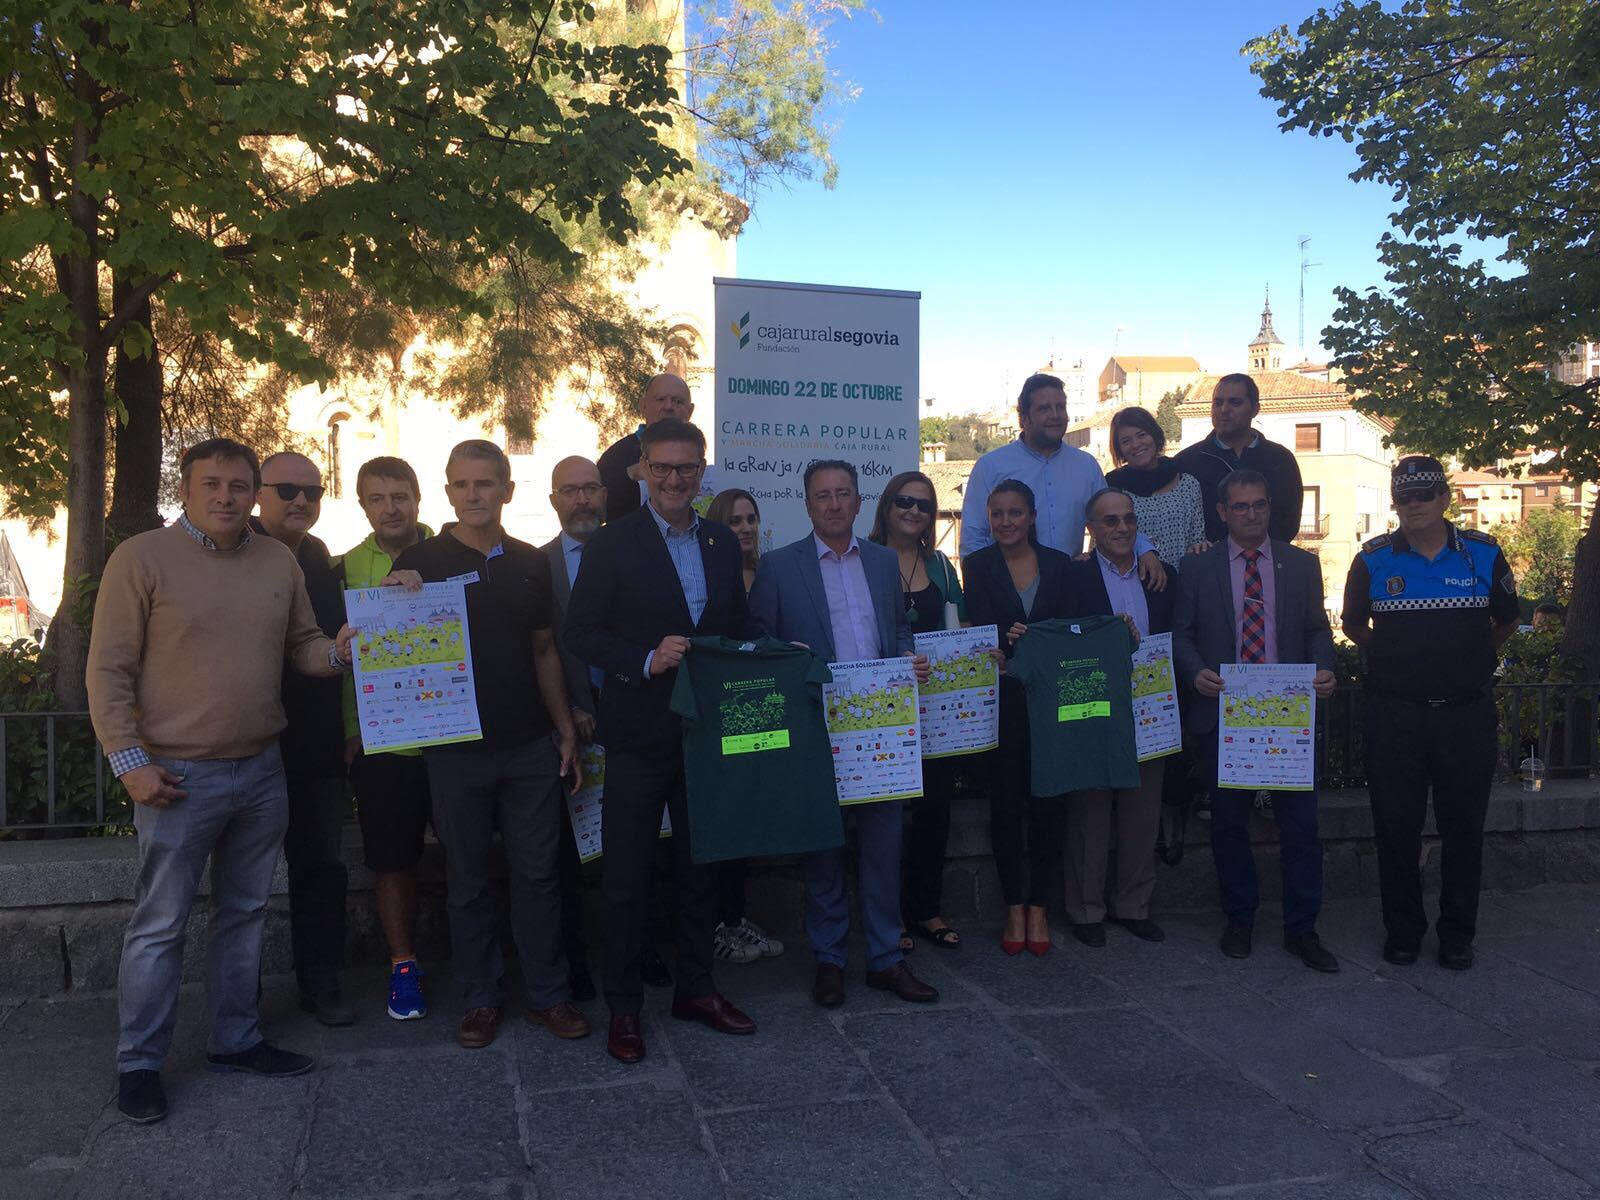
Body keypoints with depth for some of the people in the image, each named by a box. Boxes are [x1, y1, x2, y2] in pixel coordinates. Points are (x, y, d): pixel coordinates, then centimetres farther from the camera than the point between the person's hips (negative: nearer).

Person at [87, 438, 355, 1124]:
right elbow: (109, 670, -8)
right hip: (178, 777, -5)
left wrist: (336, 652, -9)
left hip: (262, 771, 5)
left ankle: (237, 1041, 29)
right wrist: (129, 760, -14)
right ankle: (139, 1064, 17)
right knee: (160, 924, 2)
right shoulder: (141, 558, -7)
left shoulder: (279, 561, 7)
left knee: (244, 914, 15)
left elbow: (302, 644, 14)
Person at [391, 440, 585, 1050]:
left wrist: (566, 729, 10)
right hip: (456, 748, -2)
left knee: (538, 873, 7)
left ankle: (548, 994, 19)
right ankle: (481, 998, 22)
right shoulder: (421, 562, -2)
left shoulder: (530, 563, 8)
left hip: (531, 746, 2)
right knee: (468, 880, 8)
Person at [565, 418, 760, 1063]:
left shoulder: (723, 543, 8)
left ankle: (696, 988, 31)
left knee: (700, 865, 16)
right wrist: (646, 661, -23)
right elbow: (580, 632, -10)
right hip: (640, 735, -4)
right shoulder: (612, 544, -7)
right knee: (628, 876, 6)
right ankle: (623, 1005, 20)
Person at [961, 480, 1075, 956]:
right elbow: (980, 628, -7)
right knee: (1005, 802, 3)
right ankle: (1014, 907, 14)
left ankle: (1039, 906, 15)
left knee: (1047, 801, 2)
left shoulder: (1059, 564, 8)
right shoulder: (978, 566, 4)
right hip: (1001, 698, -1)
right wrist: (1008, 641, -27)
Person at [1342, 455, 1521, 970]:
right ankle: (1403, 928, 21)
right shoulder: (1373, 560, 0)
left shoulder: (1483, 554, 1)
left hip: (1467, 713, 0)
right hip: (1395, 716, 0)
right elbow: (1354, 625, 13)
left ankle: (1458, 933, 21)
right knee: (1397, 826, 6)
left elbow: (1506, 621, 15)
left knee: (1463, 827, 7)